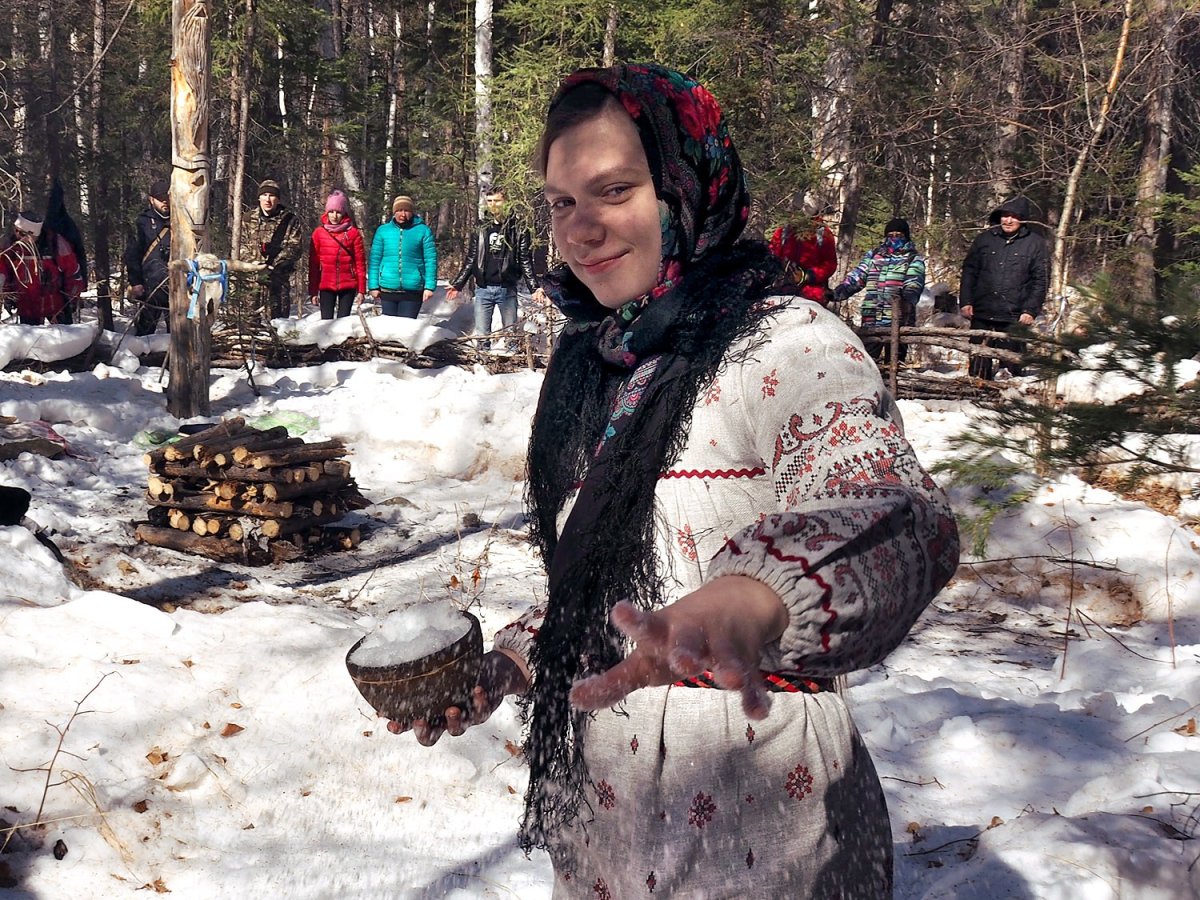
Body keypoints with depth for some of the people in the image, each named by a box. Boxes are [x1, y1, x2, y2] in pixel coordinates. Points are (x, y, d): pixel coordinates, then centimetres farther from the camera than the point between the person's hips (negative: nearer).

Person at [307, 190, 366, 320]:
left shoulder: (353, 232, 1)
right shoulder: (319, 232, 4)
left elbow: (360, 262, 2)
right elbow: (313, 264, 6)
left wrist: (361, 289, -1)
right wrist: (313, 291, 3)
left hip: (348, 285, 0)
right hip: (326, 286, 1)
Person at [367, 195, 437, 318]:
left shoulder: (423, 230, 0)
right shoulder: (383, 230, 4)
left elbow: (430, 260, -2)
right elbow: (375, 260, 5)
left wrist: (429, 286, -8)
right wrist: (373, 285, 0)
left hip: (412, 290, -2)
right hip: (387, 289, 2)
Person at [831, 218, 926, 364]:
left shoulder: (914, 259, 8)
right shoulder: (873, 255, 20)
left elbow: (914, 281, -8)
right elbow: (858, 274, 12)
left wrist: (909, 295, -31)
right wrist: (843, 288, -7)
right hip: (871, 318, 3)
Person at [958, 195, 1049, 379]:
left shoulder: (1035, 243, 3)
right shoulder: (984, 239, 10)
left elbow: (1041, 280, 1)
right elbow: (969, 271, 11)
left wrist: (1030, 310, -8)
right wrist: (965, 301, 1)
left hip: (1014, 318, -2)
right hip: (982, 315, 2)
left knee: (1011, 367, 0)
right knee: (978, 365, 5)